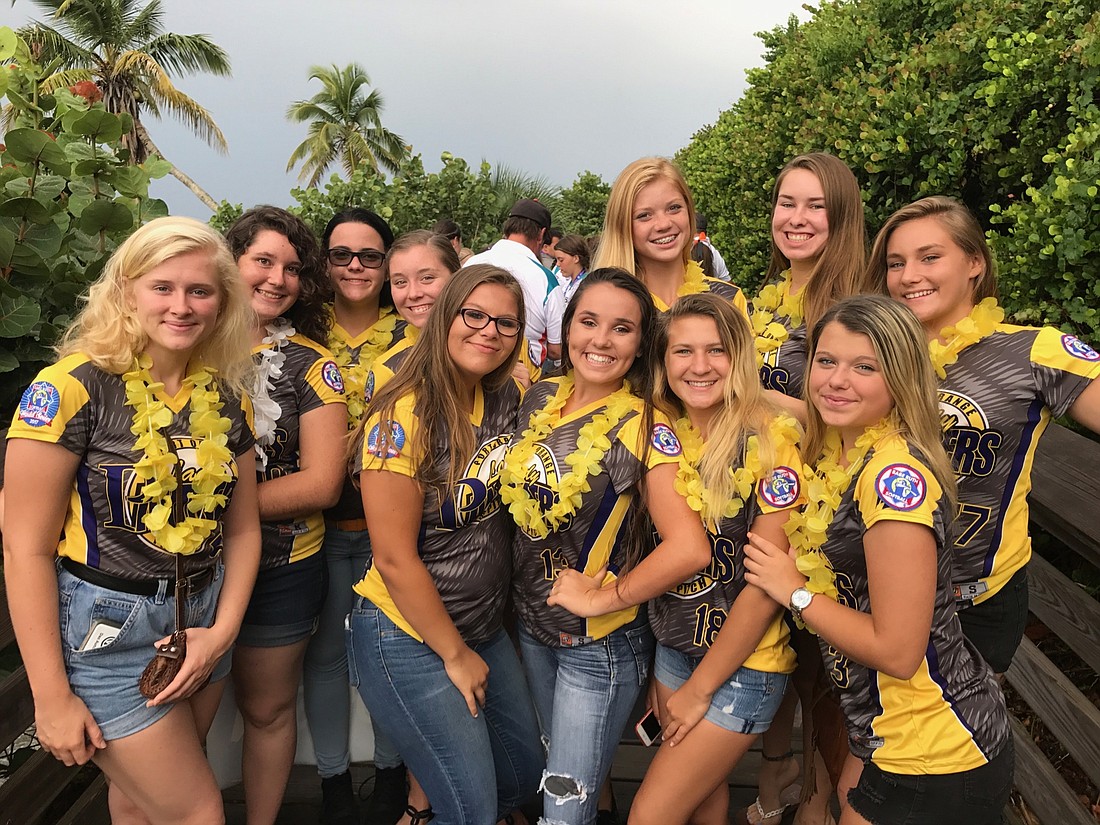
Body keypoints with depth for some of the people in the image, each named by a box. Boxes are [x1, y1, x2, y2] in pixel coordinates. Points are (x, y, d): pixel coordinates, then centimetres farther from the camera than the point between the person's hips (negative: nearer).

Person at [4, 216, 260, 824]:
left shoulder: (226, 397, 1)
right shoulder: (72, 389, -16)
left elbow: (241, 528, 7)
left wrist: (223, 631, -5)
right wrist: (51, 698, -13)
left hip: (202, 620, 5)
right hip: (106, 631, -5)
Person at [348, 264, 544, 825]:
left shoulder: (507, 398, -3)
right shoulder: (403, 416, -21)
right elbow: (395, 559, -19)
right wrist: (455, 654, -11)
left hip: (486, 627, 7)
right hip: (408, 637, -7)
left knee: (523, 775, 20)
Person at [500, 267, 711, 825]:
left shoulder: (644, 427, -20)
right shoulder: (540, 399, -2)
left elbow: (690, 549, -29)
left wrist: (601, 597, -20)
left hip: (600, 644, -6)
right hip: (531, 625, 6)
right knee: (555, 771, 25)